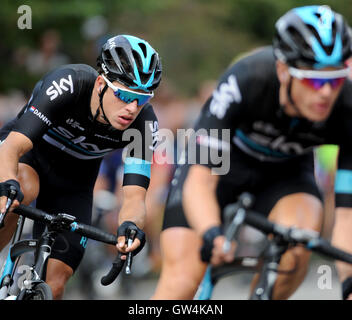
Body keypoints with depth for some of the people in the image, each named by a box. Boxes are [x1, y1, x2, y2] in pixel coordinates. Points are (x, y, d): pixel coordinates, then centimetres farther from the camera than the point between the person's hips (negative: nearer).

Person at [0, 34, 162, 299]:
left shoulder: (144, 122, -27)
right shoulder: (67, 85, -35)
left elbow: (135, 196, -32)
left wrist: (131, 225, -56)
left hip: (72, 184, 3)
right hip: (28, 153, -2)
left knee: (54, 283, -10)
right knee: (22, 190, -40)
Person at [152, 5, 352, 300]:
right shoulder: (246, 80, -37)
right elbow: (200, 179, -39)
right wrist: (212, 233, -59)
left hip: (284, 172, 2)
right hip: (218, 164, -1)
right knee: (182, 280, -17)